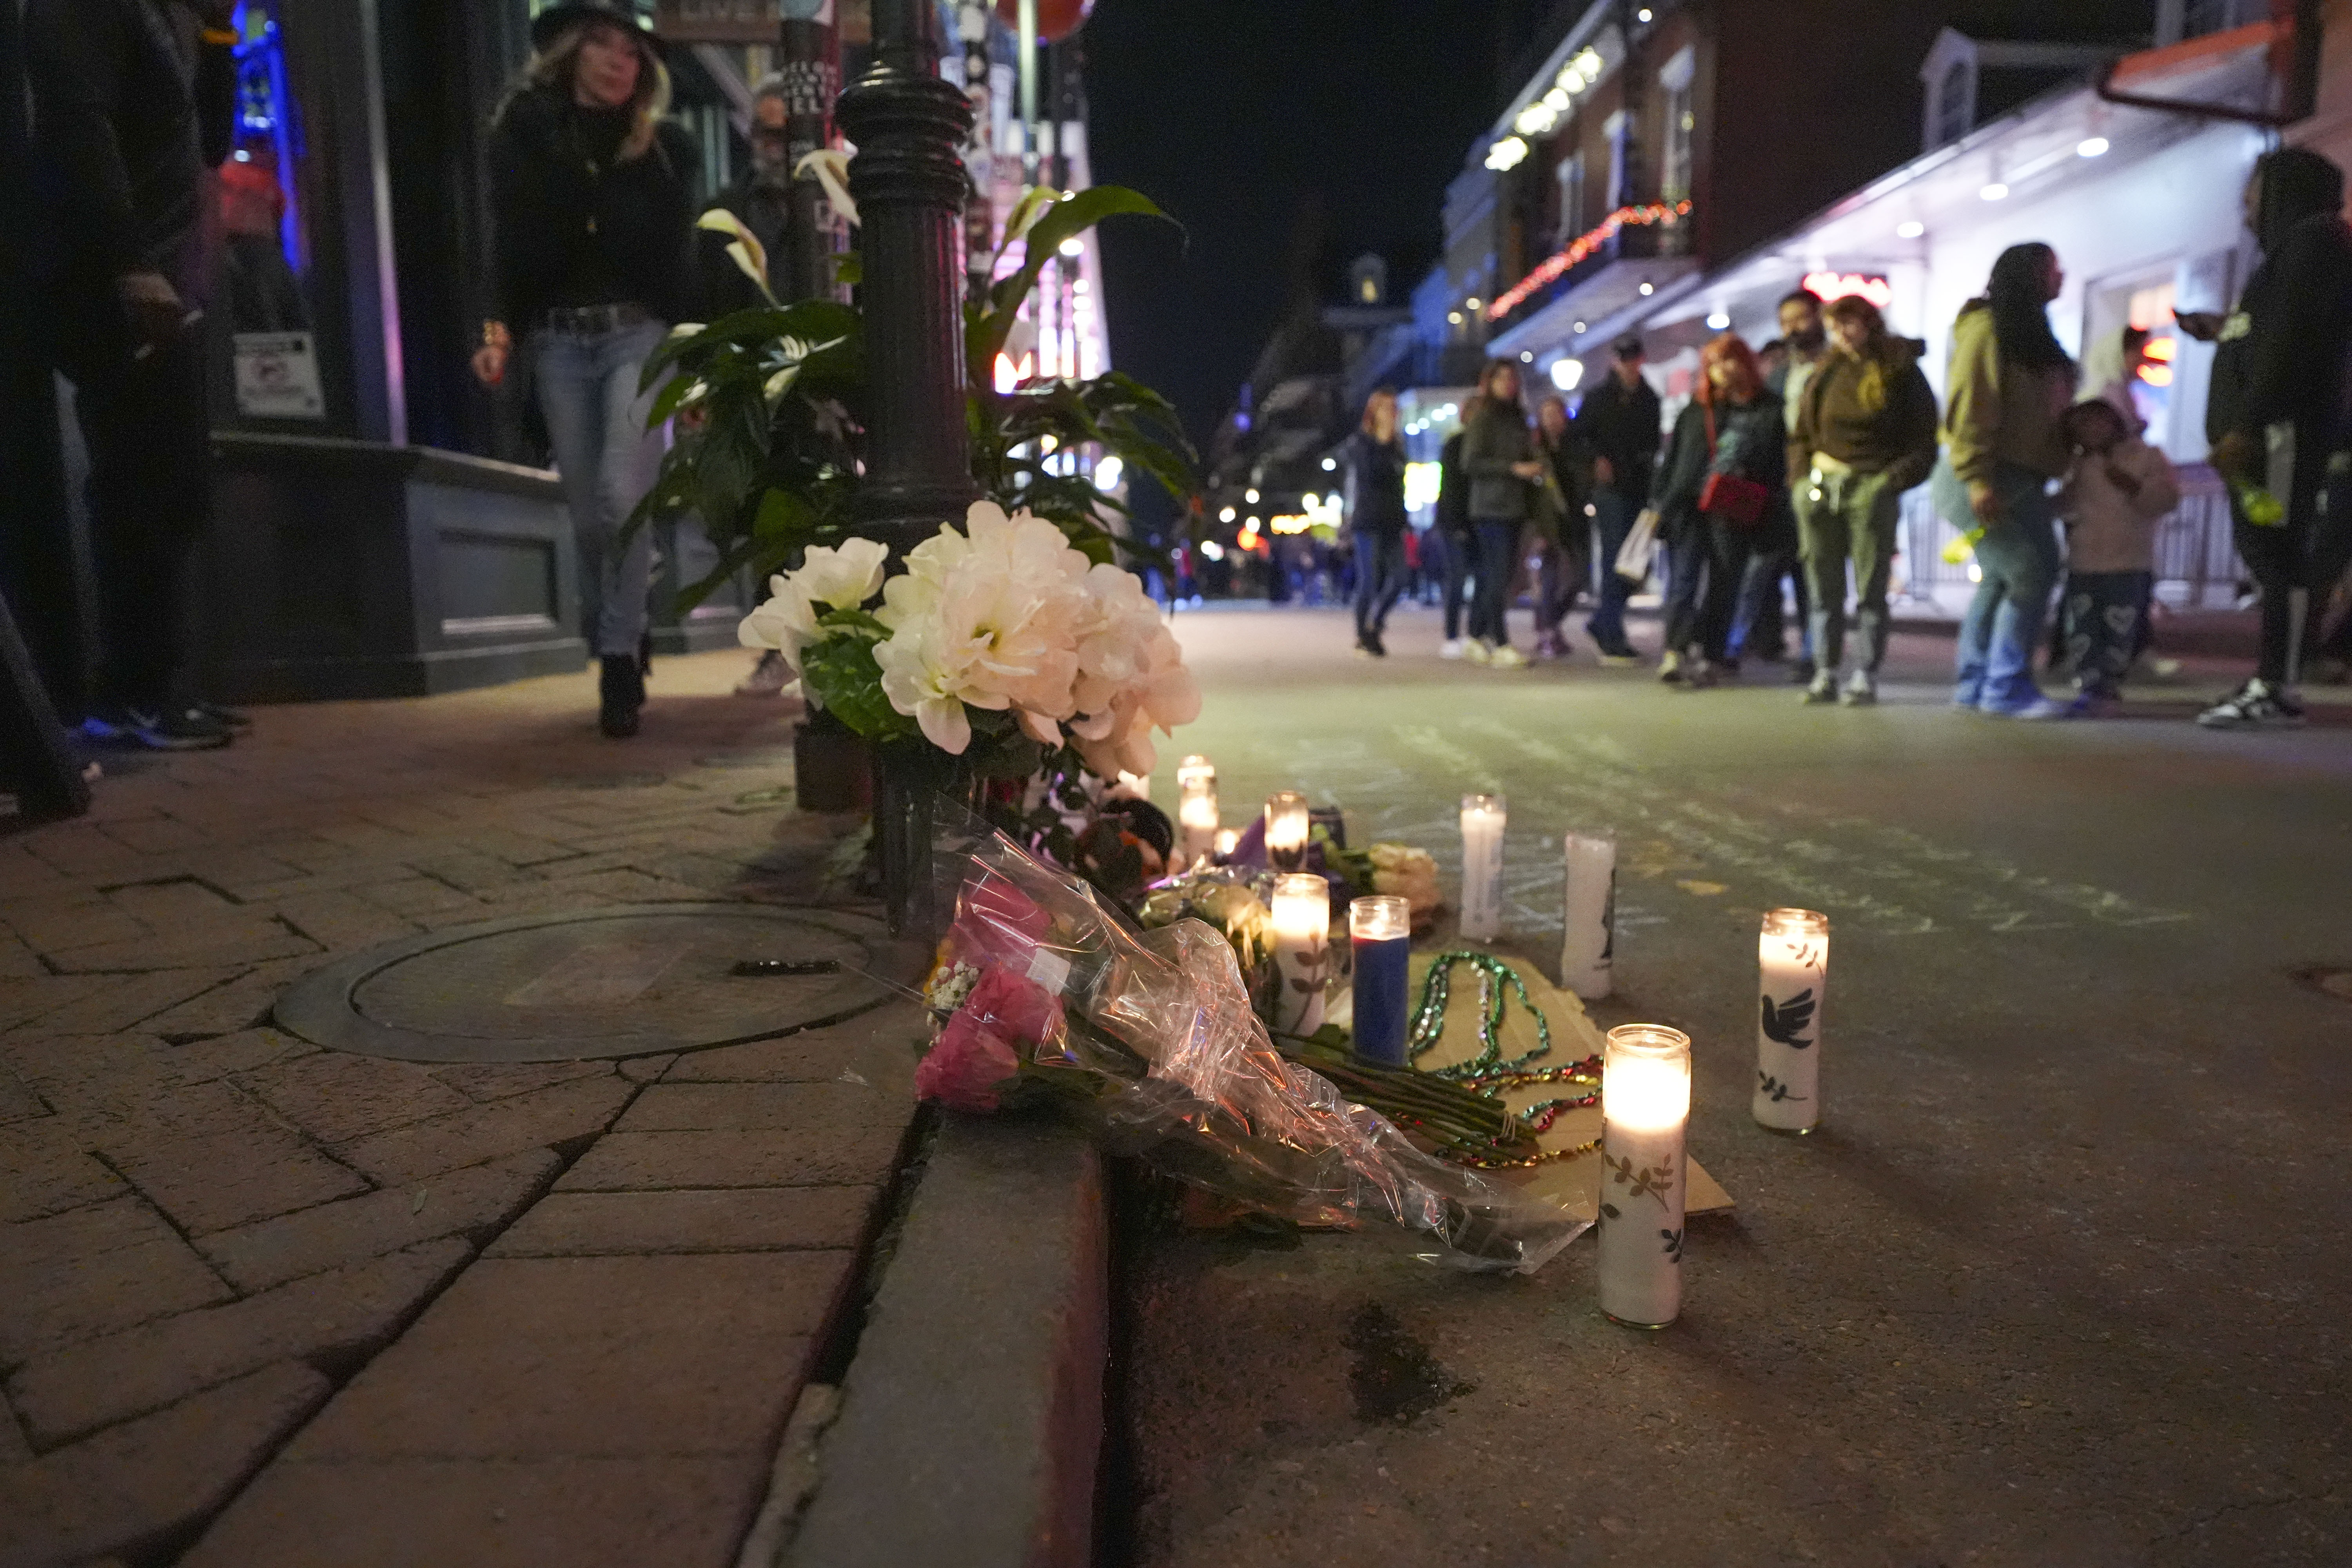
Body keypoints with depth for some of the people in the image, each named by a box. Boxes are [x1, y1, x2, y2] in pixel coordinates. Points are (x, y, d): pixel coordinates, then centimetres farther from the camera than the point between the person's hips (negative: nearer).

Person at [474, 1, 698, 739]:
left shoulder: (663, 145, 10)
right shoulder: (525, 134, 9)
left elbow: (683, 258, 7)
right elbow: (510, 247, 5)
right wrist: (499, 332, -8)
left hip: (639, 331, -1)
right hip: (557, 339, 1)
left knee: (623, 496, -17)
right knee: (588, 513, 3)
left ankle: (619, 661, -7)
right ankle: (615, 652, 19)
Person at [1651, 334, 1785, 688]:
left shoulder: (1770, 411, 8)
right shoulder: (1696, 410, 16)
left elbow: (1776, 465, 6)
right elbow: (1673, 457, 16)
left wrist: (1765, 514, -4)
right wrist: (1661, 503, 9)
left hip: (1735, 515, -1)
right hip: (1689, 507, 1)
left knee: (1723, 587, 2)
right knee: (1684, 577, -13)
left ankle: (1709, 658, 7)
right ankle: (1675, 652, -21)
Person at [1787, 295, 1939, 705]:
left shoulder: (1901, 370, 5)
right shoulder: (1824, 373, 16)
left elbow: (1923, 439, 3)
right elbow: (1800, 434, 19)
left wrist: (1896, 479, -10)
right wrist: (1801, 478, 4)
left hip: (1873, 488, -3)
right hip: (1820, 486, 4)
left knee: (1871, 590, -2)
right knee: (1823, 590, 3)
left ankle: (1867, 676, 3)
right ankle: (1825, 675, 8)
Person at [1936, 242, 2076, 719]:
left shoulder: (2029, 333, 21)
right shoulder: (1987, 327, -9)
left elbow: (2045, 412, 21)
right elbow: (1970, 407, -18)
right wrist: (1978, 479, -25)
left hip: (2022, 479, 10)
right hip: (1989, 482, -10)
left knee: (2001, 580, 10)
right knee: (2030, 575, -13)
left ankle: (1974, 685, 16)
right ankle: (2007, 690, -9)